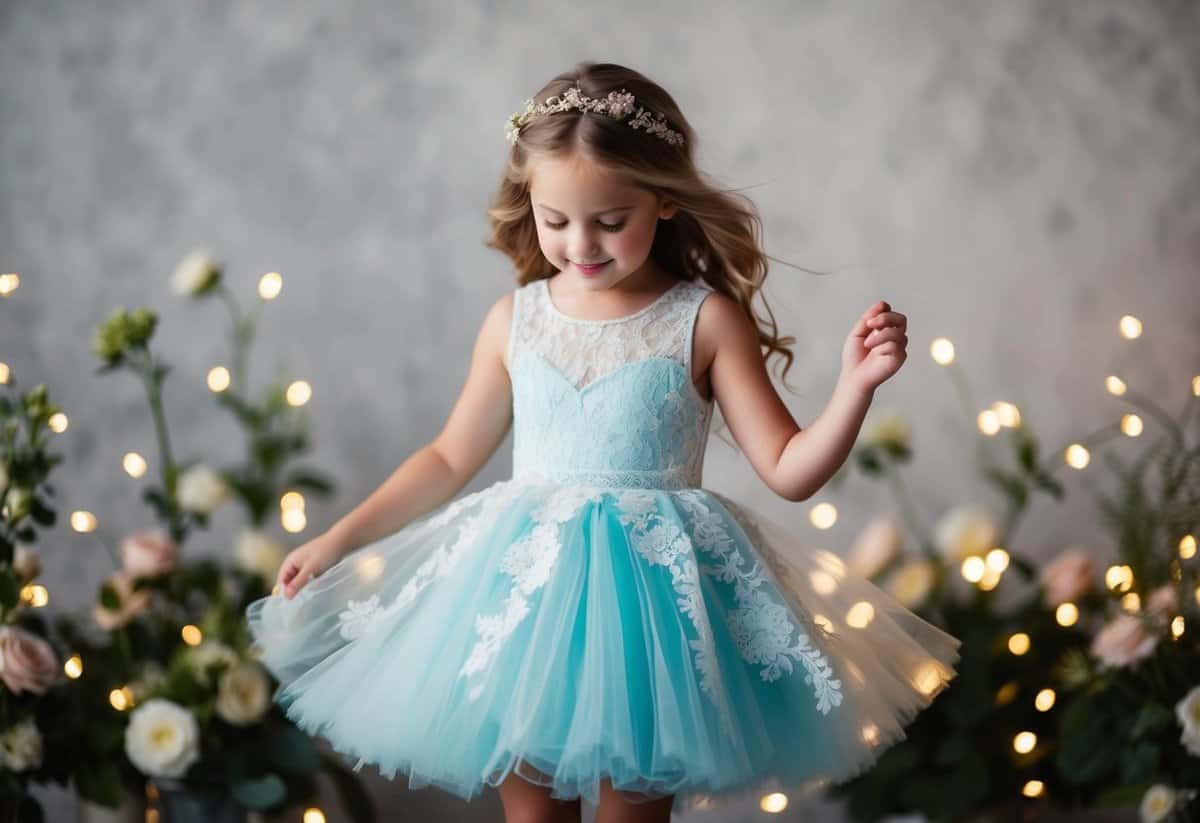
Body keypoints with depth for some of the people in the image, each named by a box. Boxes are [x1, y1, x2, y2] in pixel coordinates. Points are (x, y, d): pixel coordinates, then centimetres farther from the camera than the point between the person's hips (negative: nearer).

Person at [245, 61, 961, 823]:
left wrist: (856, 384, -23)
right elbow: (450, 458, 12)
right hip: (526, 586, 3)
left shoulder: (705, 321, -7)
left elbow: (790, 469, -8)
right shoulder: (515, 321, 1)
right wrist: (337, 542, 10)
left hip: (654, 586, -2)